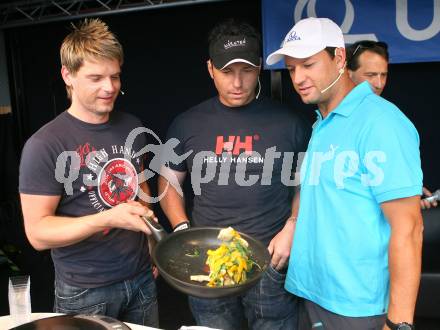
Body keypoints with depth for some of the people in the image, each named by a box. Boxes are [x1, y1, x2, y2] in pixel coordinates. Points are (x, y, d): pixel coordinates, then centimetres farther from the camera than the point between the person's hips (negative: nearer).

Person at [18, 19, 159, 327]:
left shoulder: (132, 127, 1)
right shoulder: (44, 145, -16)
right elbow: (37, 232, -16)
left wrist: (151, 241, 9)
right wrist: (109, 219, -28)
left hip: (142, 277, 5)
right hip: (85, 292, -5)